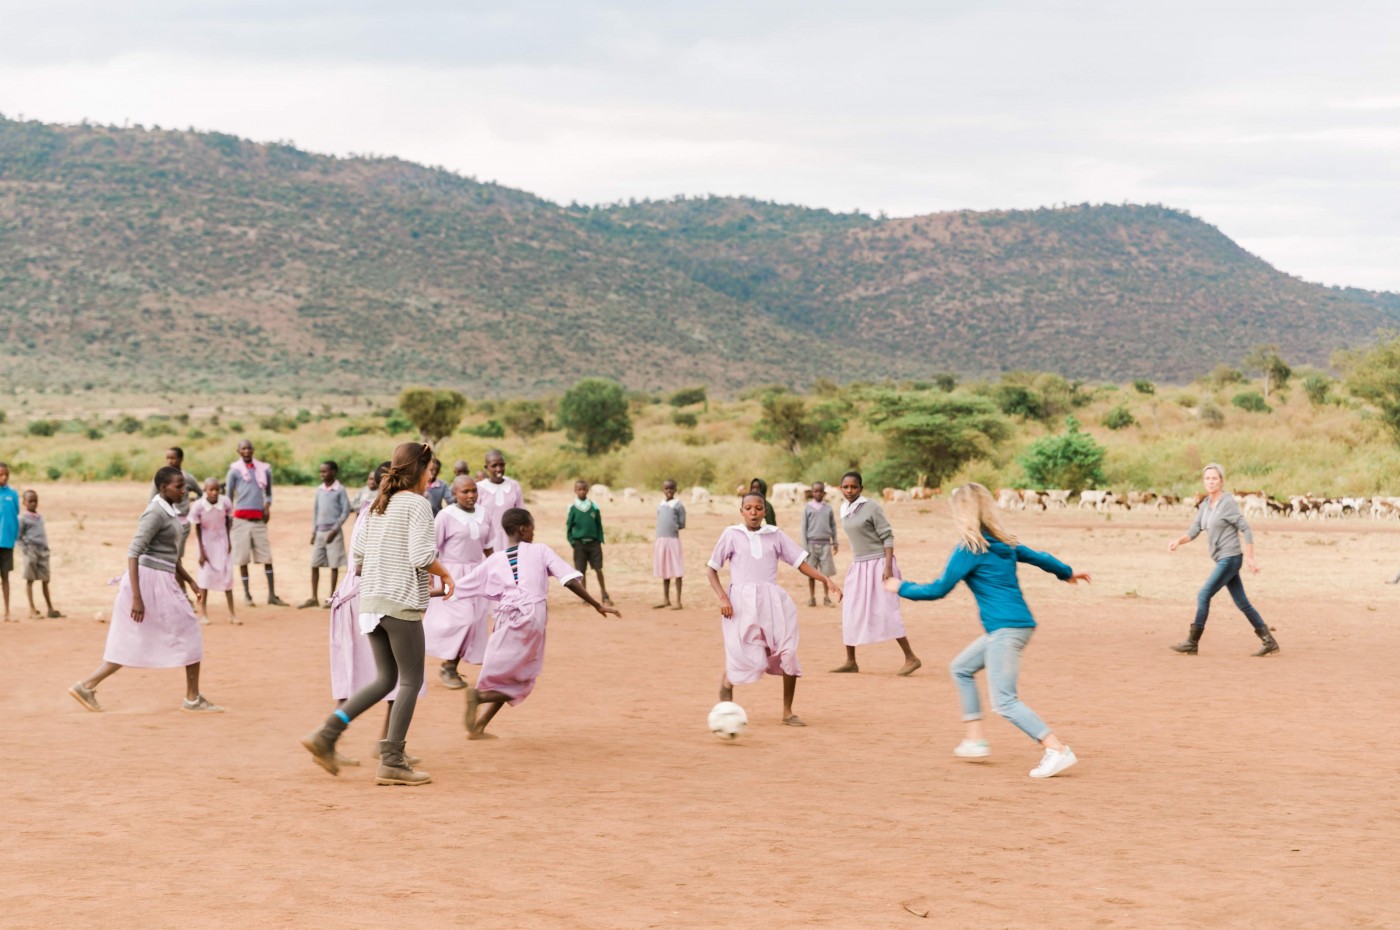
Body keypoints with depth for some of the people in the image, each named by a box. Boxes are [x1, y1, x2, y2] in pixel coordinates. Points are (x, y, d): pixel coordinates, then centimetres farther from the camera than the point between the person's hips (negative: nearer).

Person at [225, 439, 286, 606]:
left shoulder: (264, 469, 9)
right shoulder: (235, 470, 0)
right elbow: (228, 496, 2)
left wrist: (268, 505, 3)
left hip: (259, 519, 3)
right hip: (241, 519, -3)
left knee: (267, 557, 0)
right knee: (243, 559, 1)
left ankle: (272, 595, 2)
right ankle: (247, 594, 9)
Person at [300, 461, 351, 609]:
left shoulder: (340, 490, -7)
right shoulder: (319, 489, 10)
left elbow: (346, 511, -9)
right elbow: (315, 510, 14)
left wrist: (335, 530, -13)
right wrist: (313, 531, 9)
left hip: (333, 532, -6)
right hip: (320, 532, 6)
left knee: (334, 565, -1)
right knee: (314, 565, 4)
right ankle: (314, 597, 10)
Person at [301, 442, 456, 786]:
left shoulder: (376, 505, 13)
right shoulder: (417, 504, -9)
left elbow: (357, 554, 11)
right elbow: (422, 556, -17)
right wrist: (445, 575, 0)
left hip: (371, 601, 8)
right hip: (402, 603, -8)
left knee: (386, 680, 15)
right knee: (411, 681, 3)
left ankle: (326, 735, 4)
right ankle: (392, 763, 3)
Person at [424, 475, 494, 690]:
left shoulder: (482, 515, 6)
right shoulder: (445, 516, -10)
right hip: (454, 574, -6)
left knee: (475, 621, 2)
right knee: (460, 619, -12)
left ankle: (452, 667, 12)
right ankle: (447, 666, 3)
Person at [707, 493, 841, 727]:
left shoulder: (775, 534, 10)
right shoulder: (732, 534, 5)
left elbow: (800, 563, 10)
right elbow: (712, 569, 7)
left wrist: (826, 579, -5)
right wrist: (722, 597, -8)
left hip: (773, 600, 2)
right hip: (742, 602, -2)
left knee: (788, 655, -6)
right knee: (740, 657, -8)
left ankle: (788, 712, 10)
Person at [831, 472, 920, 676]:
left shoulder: (872, 508, -12)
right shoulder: (844, 510, 7)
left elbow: (888, 537, -13)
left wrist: (888, 567, -21)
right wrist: (852, 565, 16)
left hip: (878, 564, -7)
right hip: (858, 566, 7)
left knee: (886, 612, -9)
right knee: (850, 613, 7)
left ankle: (911, 658, -1)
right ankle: (850, 661, 16)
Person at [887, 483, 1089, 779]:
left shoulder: (969, 550, -11)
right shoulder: (1004, 543, 12)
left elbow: (939, 589, -7)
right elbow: (1038, 557, 27)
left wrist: (902, 588, 9)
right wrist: (1068, 573, 45)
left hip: (1006, 629, -9)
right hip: (1017, 624, 9)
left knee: (1004, 702, -9)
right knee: (961, 668, 22)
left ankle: (1058, 751, -17)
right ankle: (975, 740, 22)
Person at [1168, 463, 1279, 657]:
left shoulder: (1228, 503, -12)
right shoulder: (1205, 505, 12)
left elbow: (1246, 530, -12)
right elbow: (1193, 531, 9)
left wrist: (1250, 558, -15)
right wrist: (1178, 541, -10)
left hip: (1230, 558, -9)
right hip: (1223, 560, 9)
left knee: (1203, 595, -9)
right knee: (1242, 603, 9)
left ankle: (1192, 643, -2)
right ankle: (1269, 643, 13)